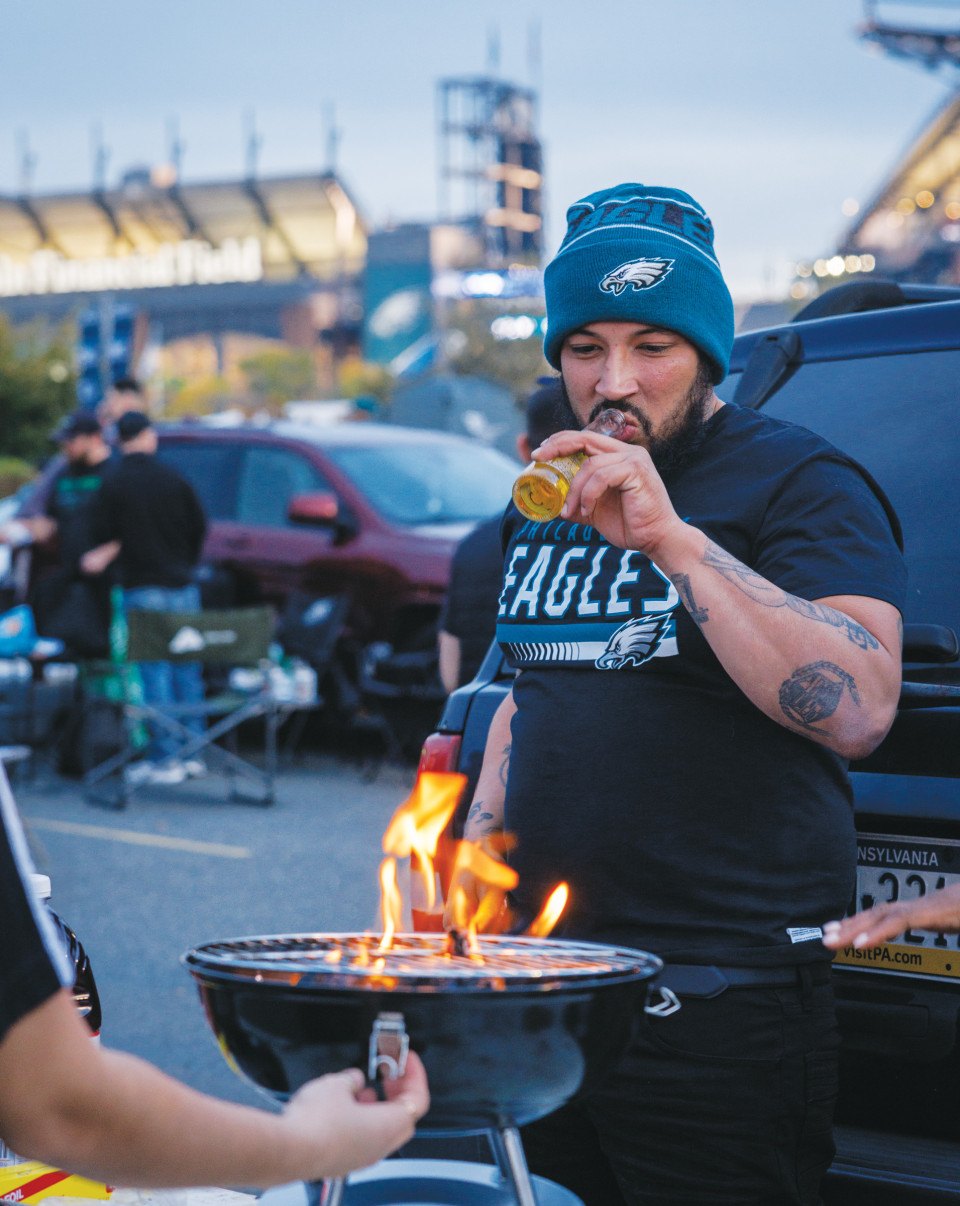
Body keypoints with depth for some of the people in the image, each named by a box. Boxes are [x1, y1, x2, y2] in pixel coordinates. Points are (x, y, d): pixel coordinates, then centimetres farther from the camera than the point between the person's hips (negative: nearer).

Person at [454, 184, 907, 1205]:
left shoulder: (800, 484, -9)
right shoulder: (546, 501, 15)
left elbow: (858, 710, -24)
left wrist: (673, 538, -27)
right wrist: (478, 836, 12)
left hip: (719, 1004, -6)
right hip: (537, 982, 7)